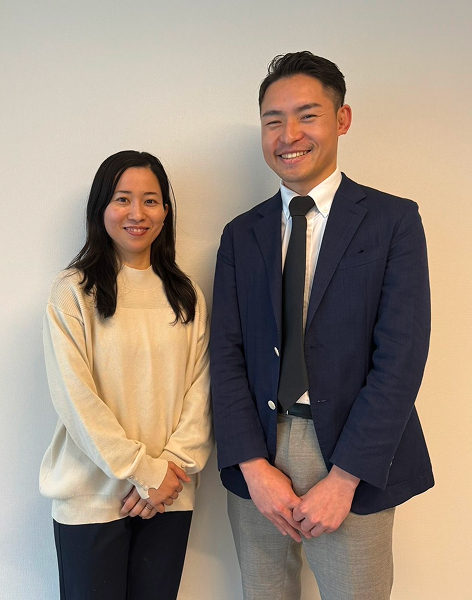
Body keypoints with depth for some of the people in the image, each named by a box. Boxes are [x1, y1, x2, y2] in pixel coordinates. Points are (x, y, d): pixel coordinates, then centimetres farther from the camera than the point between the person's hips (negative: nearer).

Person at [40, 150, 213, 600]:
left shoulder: (186, 296, 8)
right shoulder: (73, 292, -6)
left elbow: (199, 389, 3)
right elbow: (75, 398, -11)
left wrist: (173, 466, -10)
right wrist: (145, 472, -12)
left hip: (171, 497, 3)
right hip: (93, 496, -3)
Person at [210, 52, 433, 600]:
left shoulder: (393, 220, -2)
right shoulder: (240, 235, 8)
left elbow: (401, 356, -9)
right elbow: (227, 355, 3)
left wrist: (343, 478, -14)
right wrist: (254, 467, -7)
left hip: (354, 467, -3)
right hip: (256, 458, 3)